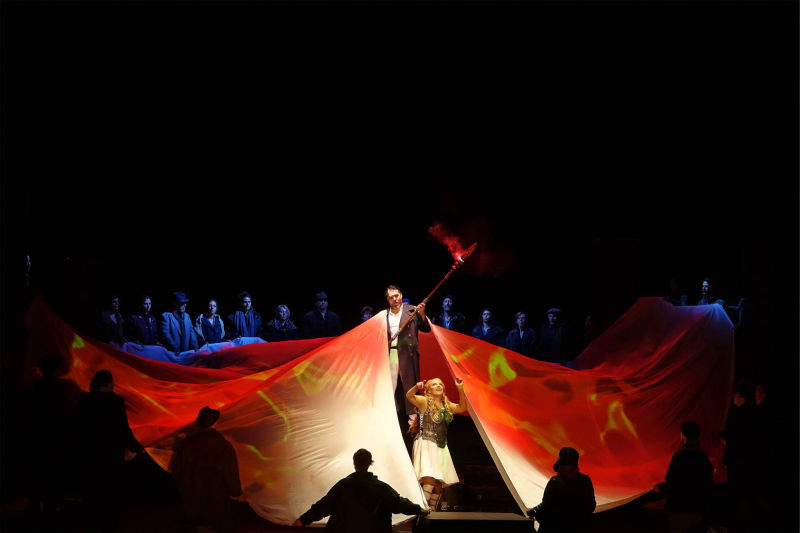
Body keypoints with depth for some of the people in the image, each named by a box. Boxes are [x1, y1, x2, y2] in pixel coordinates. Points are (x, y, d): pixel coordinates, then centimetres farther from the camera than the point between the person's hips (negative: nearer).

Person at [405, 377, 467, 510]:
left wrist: (460, 389, 2)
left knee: (439, 484, 4)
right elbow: (409, 396, -15)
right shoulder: (424, 402, -2)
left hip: (441, 447, 7)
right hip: (426, 445, -7)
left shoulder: (446, 405, 16)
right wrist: (417, 387, -36)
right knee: (429, 479, -23)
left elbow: (462, 407, 13)